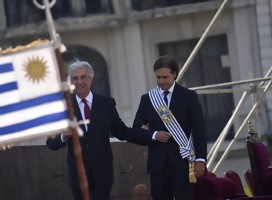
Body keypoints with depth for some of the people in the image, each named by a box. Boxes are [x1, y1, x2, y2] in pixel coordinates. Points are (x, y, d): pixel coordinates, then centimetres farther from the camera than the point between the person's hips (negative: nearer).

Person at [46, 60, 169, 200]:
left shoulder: (106, 104, 3)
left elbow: (122, 132, 7)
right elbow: (51, 143, 1)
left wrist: (153, 135, 0)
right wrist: (63, 136, -21)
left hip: (102, 174, -1)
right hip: (78, 174, 1)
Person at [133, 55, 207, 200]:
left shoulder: (189, 96, 3)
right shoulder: (147, 99, 10)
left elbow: (199, 130, 0)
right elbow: (136, 129, 12)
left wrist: (200, 159, -8)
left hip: (182, 161, -2)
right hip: (158, 163, 2)